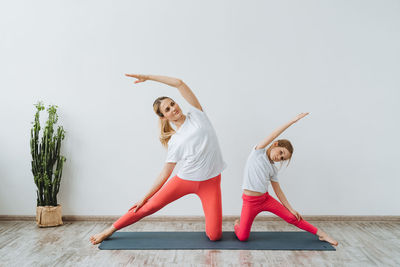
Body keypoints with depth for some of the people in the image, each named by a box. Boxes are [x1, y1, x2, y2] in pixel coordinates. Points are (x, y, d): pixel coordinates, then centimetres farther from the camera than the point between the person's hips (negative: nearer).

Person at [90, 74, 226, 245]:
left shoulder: (196, 114, 4)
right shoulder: (174, 141, 6)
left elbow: (179, 83, 0)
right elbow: (165, 173, 8)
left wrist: (148, 77, 2)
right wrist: (145, 197, 7)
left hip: (210, 181, -1)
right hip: (184, 179, 1)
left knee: (214, 236, -10)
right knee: (150, 206, -2)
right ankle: (111, 230, 17)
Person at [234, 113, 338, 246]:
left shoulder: (273, 170, 6)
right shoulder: (258, 151, -4)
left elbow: (278, 191, 10)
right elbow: (273, 136, -13)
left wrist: (291, 209, 4)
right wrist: (293, 121, -18)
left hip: (265, 199, 4)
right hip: (249, 201, -4)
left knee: (291, 217, -6)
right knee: (242, 237, -8)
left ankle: (320, 233, 8)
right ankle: (237, 224, 25)